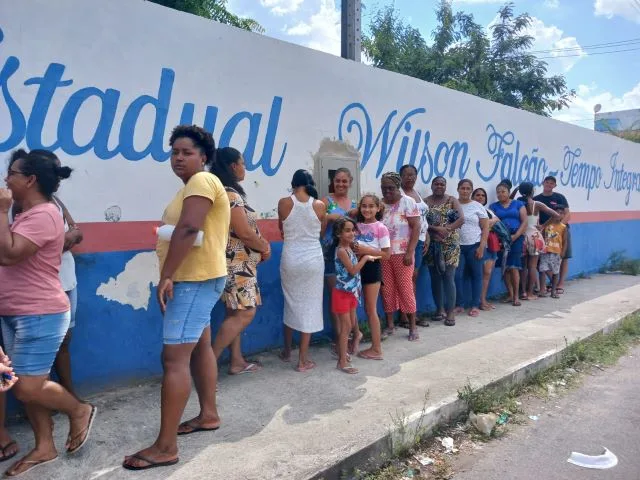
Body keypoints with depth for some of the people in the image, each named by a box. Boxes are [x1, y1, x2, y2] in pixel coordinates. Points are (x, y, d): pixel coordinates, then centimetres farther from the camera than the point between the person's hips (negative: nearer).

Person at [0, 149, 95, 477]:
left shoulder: (43, 215, -18)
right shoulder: (29, 214, 16)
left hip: (40, 316, -10)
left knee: (28, 388, -6)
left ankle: (80, 411, 19)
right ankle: (44, 447, 23)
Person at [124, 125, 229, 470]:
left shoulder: (201, 181, -14)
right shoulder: (193, 185, 18)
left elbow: (188, 229, -27)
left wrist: (166, 276, -28)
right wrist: (172, 276, 8)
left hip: (196, 279, -11)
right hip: (195, 278, 11)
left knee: (174, 358, -11)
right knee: (199, 347, 19)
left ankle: (165, 447, -6)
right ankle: (208, 414, 33)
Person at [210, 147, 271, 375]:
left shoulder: (229, 193, 15)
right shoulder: (230, 195, -17)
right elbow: (244, 233, -20)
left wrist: (263, 243, 4)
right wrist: (264, 248, -4)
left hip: (238, 262, 10)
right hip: (236, 263, -10)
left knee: (235, 313, 12)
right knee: (244, 313, -9)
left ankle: (237, 362, 18)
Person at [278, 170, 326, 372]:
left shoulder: (284, 203, -4)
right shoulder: (319, 205, -3)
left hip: (290, 259, 1)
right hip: (313, 259, -1)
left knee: (291, 304, 17)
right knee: (309, 306, 6)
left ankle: (287, 352, 30)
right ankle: (303, 360, 8)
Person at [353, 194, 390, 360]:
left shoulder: (381, 228, -10)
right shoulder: (357, 226, 6)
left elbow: (386, 254, -12)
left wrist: (367, 251, -20)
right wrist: (354, 248, -8)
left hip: (372, 268, -5)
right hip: (358, 267, 5)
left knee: (371, 309, 0)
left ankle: (377, 349, 10)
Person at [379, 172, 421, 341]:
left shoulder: (407, 202, -4)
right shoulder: (379, 203, 7)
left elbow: (416, 228, -8)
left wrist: (410, 253, -15)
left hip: (402, 253, -4)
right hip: (383, 254, 4)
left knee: (405, 288, -1)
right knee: (387, 289, 6)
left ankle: (412, 327, 9)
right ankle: (390, 325, 18)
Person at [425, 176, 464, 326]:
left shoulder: (452, 201, 6)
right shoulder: (425, 202, 6)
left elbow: (461, 219, -4)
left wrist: (446, 229, -16)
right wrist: (435, 229, -19)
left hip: (450, 245, -1)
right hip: (432, 245, 2)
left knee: (448, 277, -7)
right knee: (435, 277, 6)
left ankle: (450, 311, -2)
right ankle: (440, 308, 18)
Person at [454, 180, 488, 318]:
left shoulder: (477, 206, 3)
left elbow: (485, 228, 1)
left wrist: (481, 246, -8)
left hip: (474, 246, 0)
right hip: (457, 246, 0)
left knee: (476, 275, 4)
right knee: (457, 275, -3)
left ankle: (475, 306, 11)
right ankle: (460, 305, 8)